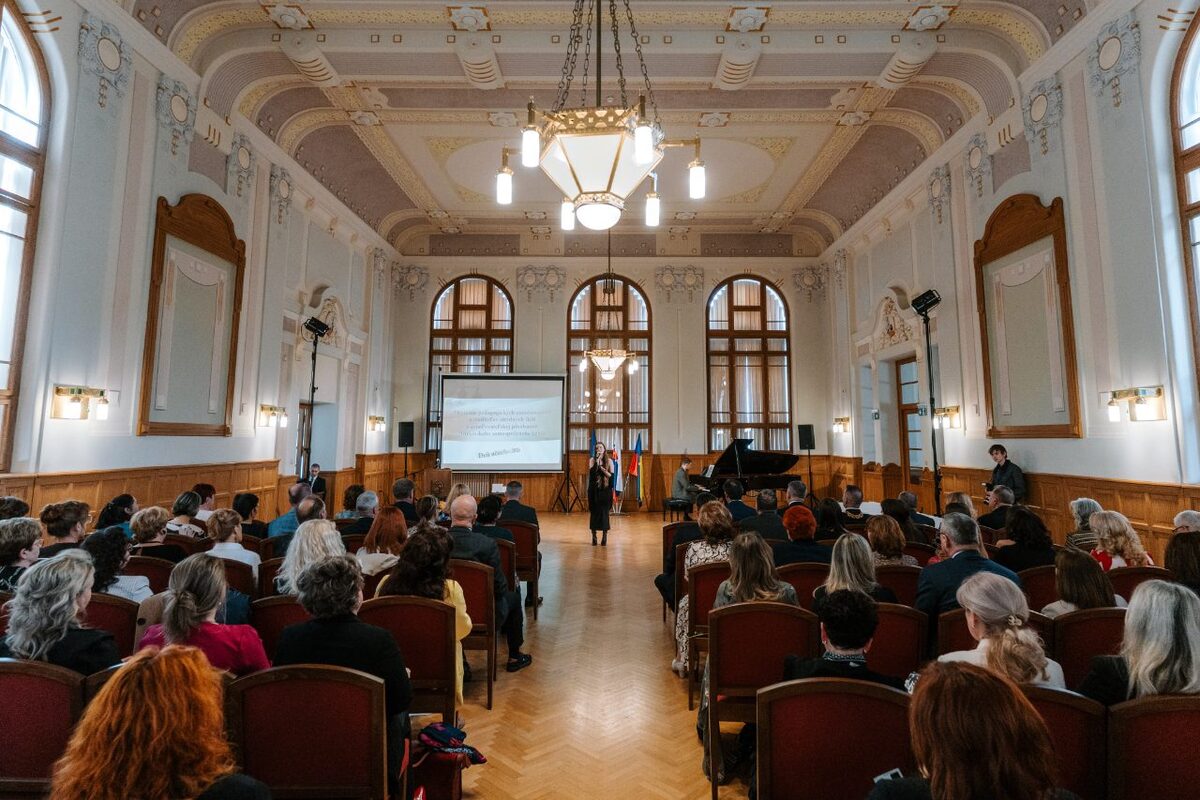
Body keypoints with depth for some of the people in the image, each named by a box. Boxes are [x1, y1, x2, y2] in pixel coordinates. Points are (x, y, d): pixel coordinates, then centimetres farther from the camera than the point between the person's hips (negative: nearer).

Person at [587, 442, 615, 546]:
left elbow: (611, 476, -3)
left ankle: (605, 538, 11)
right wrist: (597, 461, -18)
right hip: (594, 490, 0)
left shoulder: (609, 461, 3)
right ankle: (594, 537, 12)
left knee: (604, 513, 1)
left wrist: (601, 467, -12)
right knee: (594, 512, 1)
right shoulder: (592, 460, 2)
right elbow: (591, 473, -12)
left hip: (606, 490, 0)